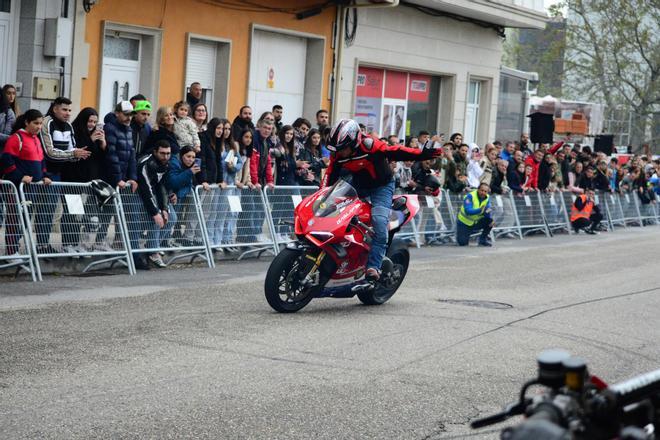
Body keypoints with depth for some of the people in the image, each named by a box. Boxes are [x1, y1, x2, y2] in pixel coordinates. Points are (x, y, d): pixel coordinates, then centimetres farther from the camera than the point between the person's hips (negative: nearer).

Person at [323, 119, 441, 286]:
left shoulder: (369, 145, -28)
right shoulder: (338, 154, -11)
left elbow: (395, 152, -28)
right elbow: (330, 175, 0)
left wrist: (422, 154, -36)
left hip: (381, 186, -7)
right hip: (358, 185, 7)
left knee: (379, 225, -24)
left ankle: (372, 269, -30)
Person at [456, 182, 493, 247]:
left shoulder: (487, 198, -7)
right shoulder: (470, 196, -24)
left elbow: (487, 212, -12)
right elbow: (468, 211, -36)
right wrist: (480, 210, -49)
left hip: (476, 222, 4)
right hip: (464, 222, -4)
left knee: (490, 221, -21)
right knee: (462, 243, -16)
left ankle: (483, 239, -1)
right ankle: (460, 235, 22)